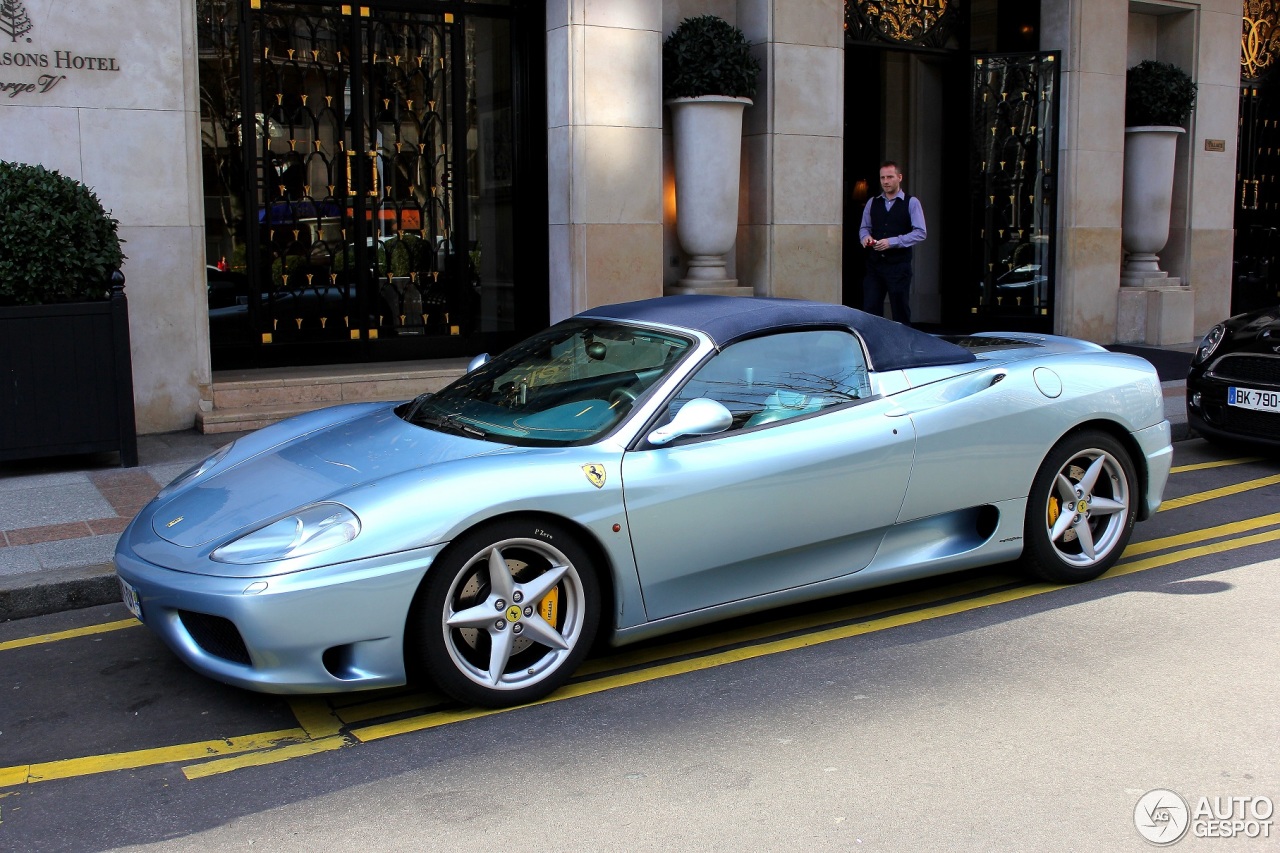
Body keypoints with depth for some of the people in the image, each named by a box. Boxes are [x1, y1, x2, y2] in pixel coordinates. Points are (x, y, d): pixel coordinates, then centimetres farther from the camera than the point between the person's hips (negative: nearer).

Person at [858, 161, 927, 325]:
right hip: (874, 264, 4)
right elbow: (864, 228, 20)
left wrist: (892, 242, -16)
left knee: (901, 312, 2)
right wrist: (865, 237, -4)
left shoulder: (911, 203, -1)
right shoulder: (872, 203, 13)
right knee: (870, 310, 0)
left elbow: (920, 233, -7)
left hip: (898, 266, -4)